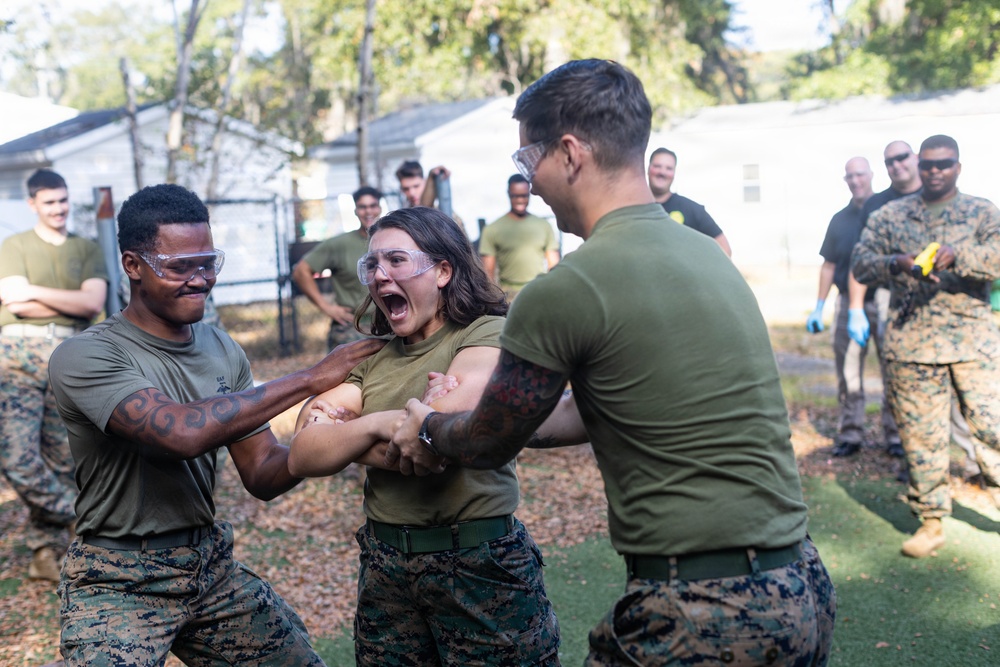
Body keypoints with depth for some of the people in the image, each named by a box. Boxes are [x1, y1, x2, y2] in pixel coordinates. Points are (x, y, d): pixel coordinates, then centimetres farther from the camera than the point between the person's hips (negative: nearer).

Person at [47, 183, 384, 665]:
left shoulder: (223, 351, 2)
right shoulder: (84, 357, -17)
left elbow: (262, 476, 2)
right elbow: (182, 433, -33)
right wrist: (310, 379, -27)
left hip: (211, 563, 5)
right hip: (119, 584, -5)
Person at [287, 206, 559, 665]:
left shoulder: (487, 333, -8)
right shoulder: (372, 356, 10)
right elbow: (301, 457, 1)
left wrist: (344, 437, -8)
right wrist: (374, 426, -15)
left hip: (481, 566, -5)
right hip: (385, 568, 5)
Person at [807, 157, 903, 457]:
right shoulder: (840, 219, 13)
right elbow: (829, 265, 15)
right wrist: (819, 308, 11)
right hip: (848, 302, 3)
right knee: (848, 371, 4)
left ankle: (896, 435, 7)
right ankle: (850, 435, 12)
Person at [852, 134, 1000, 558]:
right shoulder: (890, 215, 10)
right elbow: (860, 264, 3)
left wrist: (957, 255, -28)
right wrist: (896, 264, -17)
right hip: (911, 343, 1)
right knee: (920, 435, 4)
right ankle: (931, 523, 15)